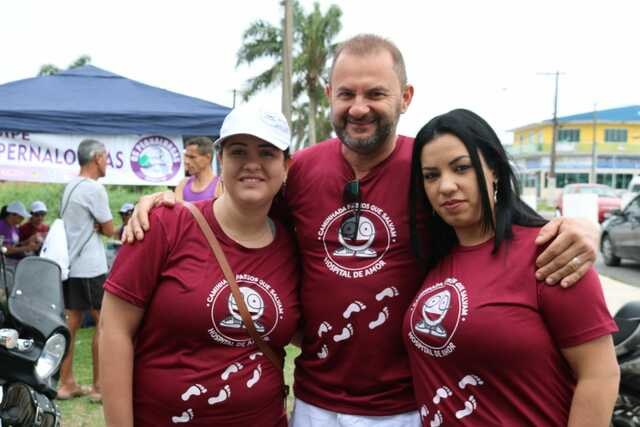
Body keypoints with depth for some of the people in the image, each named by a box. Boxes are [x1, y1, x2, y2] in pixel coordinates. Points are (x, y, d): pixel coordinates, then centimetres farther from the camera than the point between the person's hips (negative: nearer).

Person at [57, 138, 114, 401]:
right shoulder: (94, 188, -14)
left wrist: (93, 225, -1)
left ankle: (66, 383, 16)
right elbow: (109, 230, -9)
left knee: (71, 323, 11)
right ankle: (98, 385, 3)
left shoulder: (70, 187, 14)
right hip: (90, 267, -9)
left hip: (70, 264, 9)